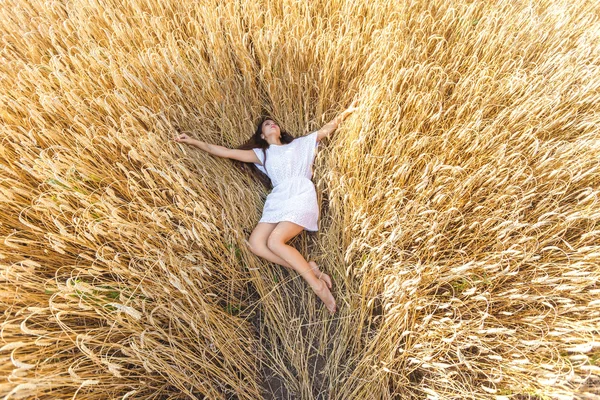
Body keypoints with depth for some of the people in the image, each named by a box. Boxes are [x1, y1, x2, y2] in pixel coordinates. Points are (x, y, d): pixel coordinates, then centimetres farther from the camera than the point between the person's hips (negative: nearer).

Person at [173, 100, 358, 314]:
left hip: (302, 197, -4)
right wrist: (192, 141, 16)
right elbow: (226, 152, 19)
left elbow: (327, 129, 26)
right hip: (277, 201, 4)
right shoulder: (261, 154, 24)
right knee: (255, 243, -19)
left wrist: (347, 111, 19)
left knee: (275, 241, -26)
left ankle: (318, 285, -14)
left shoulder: (300, 143, 24)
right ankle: (310, 270, -12)